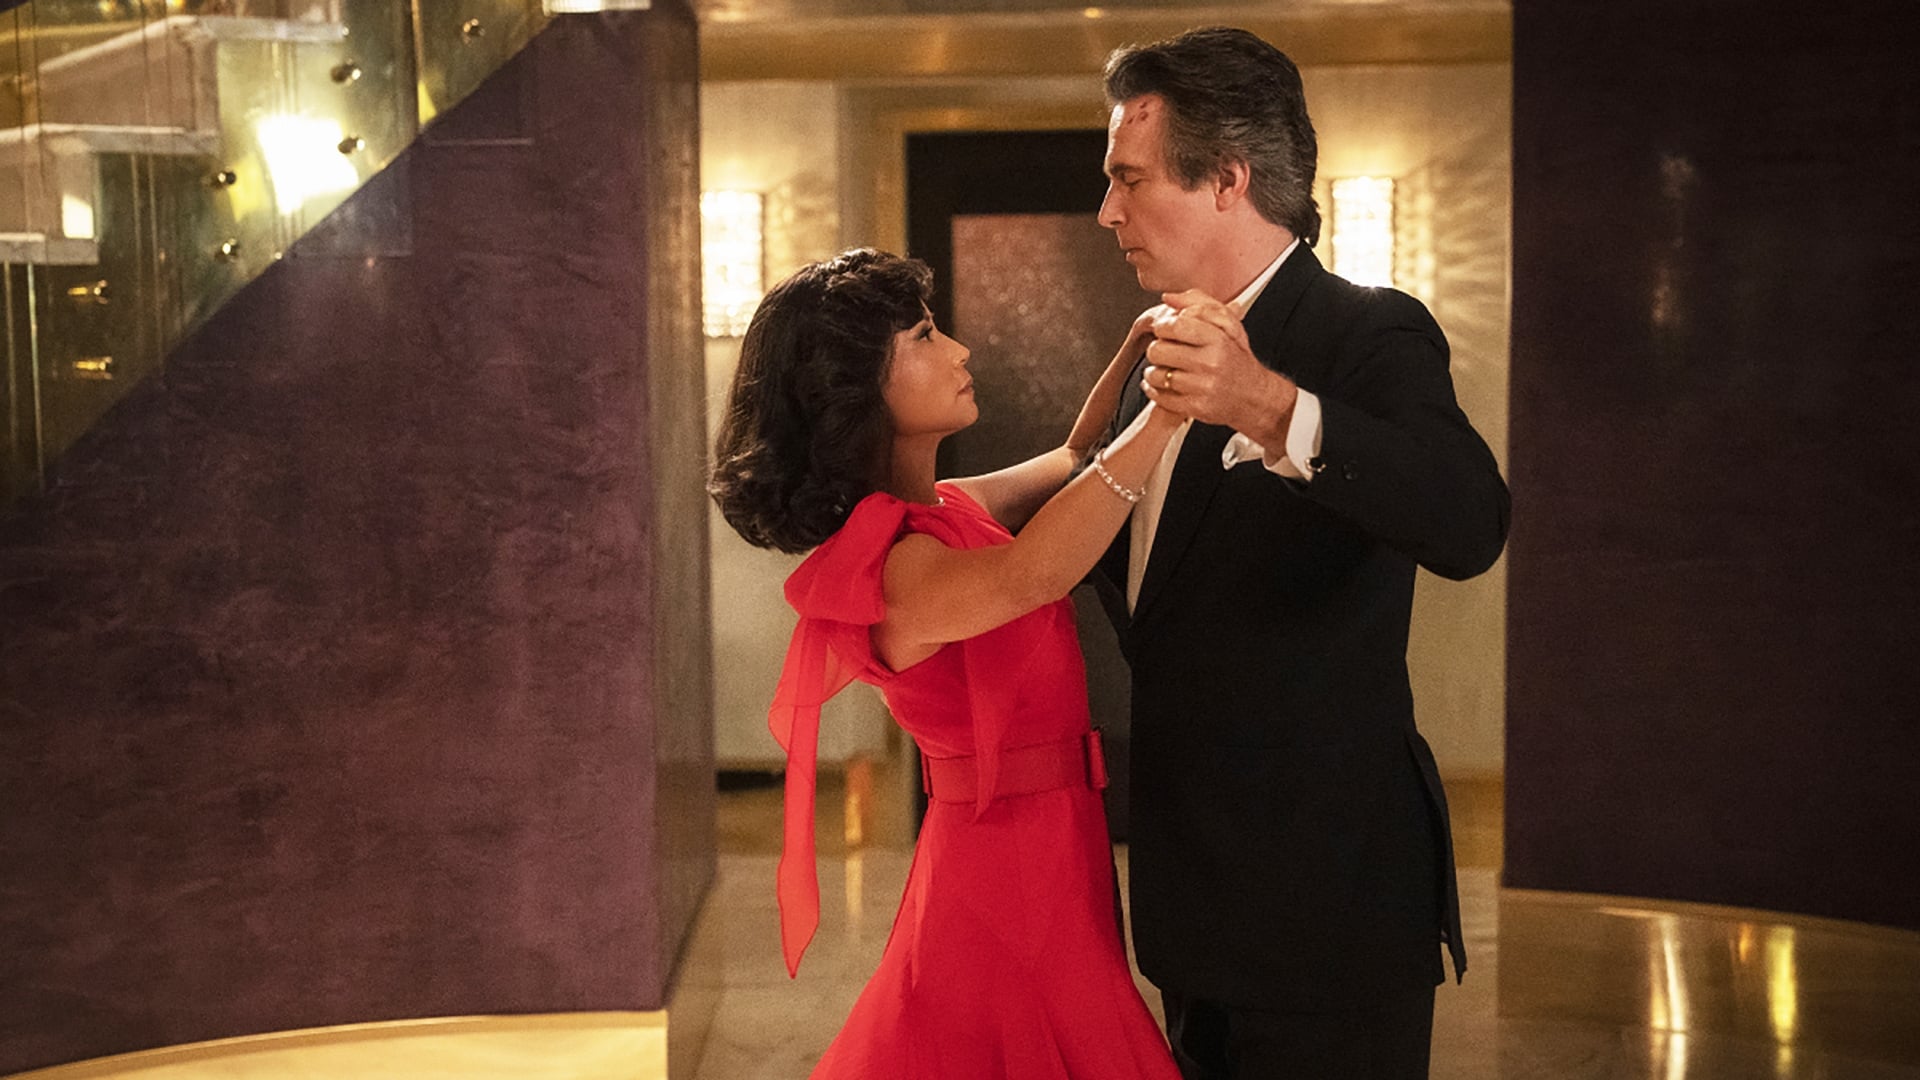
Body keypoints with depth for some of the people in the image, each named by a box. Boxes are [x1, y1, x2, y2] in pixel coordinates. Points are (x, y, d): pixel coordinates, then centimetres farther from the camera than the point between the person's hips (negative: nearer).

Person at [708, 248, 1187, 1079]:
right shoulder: (884, 560, -23)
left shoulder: (939, 509, 7)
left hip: (1049, 859, 9)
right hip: (1012, 881, -9)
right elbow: (1030, 575, -42)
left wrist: (1138, 347, 6)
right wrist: (1173, 405, -40)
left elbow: (1072, 462, 21)